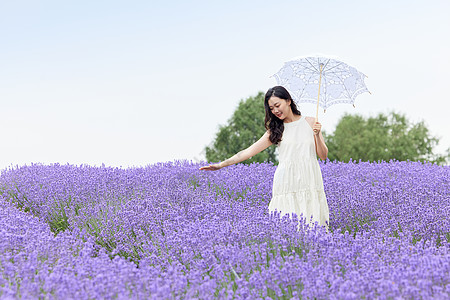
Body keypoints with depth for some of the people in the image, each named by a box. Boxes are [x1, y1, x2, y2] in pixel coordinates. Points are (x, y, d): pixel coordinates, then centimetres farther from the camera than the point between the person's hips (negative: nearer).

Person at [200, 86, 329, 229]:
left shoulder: (310, 123, 7)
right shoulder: (276, 130, 10)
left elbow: (323, 155, 9)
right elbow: (249, 151, 6)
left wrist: (317, 135, -8)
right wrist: (221, 164, 1)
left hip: (310, 183, 0)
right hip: (286, 183, 0)